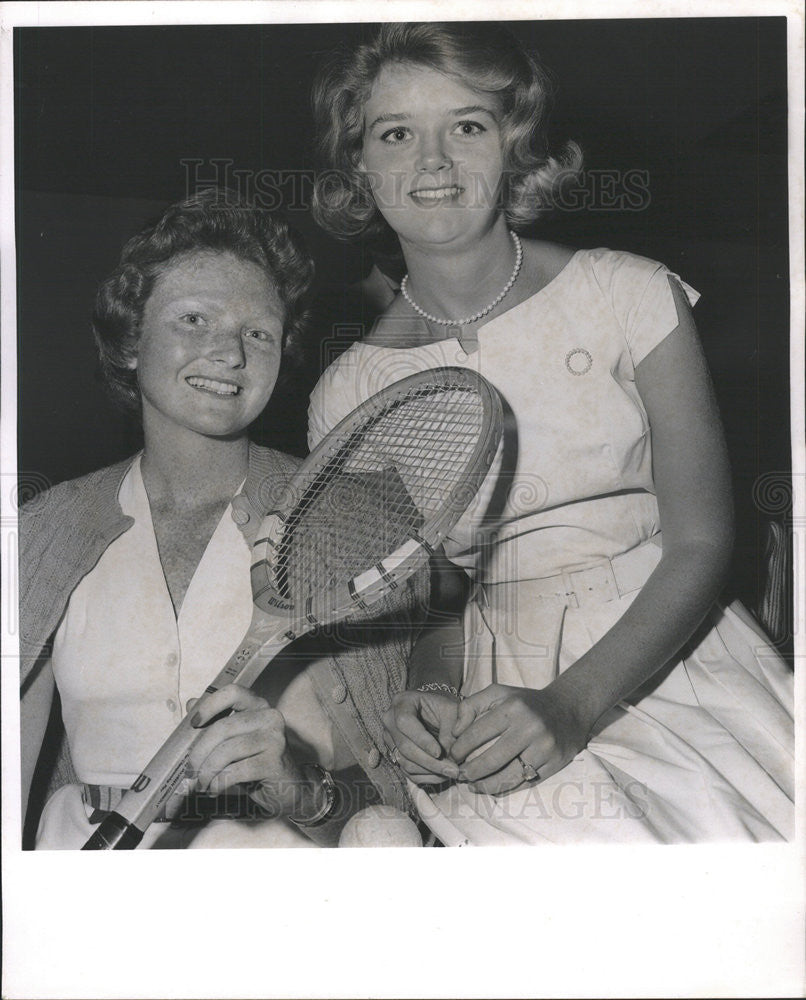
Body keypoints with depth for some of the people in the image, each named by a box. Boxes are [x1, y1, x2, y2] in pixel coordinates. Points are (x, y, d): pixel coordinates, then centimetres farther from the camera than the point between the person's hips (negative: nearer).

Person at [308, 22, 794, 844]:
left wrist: (572, 706, -21)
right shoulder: (347, 396, 4)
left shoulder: (630, 297, -1)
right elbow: (431, 601, 10)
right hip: (494, 689, 0)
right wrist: (431, 694, -14)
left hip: (668, 651, 1)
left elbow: (701, 543, -6)